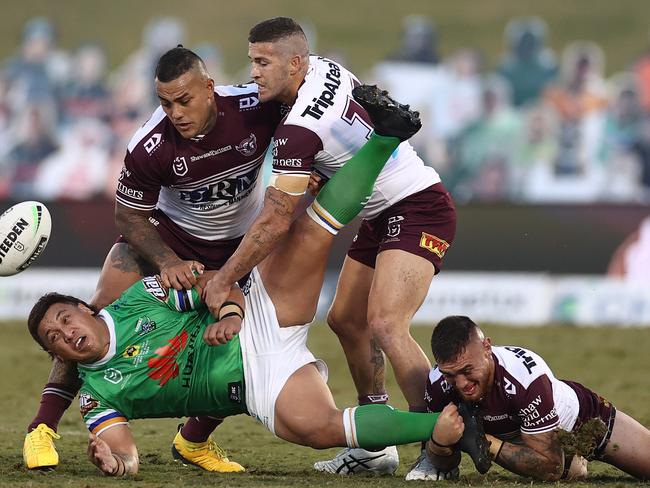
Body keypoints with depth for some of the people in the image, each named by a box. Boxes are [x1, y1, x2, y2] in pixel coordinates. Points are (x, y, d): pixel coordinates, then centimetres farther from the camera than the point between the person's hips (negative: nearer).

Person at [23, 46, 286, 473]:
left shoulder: (257, 108, -28)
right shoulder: (149, 147, -29)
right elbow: (129, 215, -15)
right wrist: (168, 262, -28)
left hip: (242, 241, 2)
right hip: (168, 232, -2)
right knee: (103, 309, -21)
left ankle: (194, 441, 14)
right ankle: (44, 427, -14)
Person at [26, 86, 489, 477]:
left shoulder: (138, 300, 5)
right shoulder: (98, 393, 4)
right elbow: (126, 454, -2)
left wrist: (230, 312, -18)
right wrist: (111, 459, -27)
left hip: (261, 319, 1)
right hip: (260, 390, -1)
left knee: (310, 232, -20)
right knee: (316, 427, -35)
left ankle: (385, 135, -13)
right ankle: (443, 429, -27)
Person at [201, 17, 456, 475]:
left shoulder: (300, 128, -25)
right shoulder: (325, 68, 1)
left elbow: (275, 223, -22)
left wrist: (223, 281, -12)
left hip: (417, 210, -11)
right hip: (385, 216, 11)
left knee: (385, 325, -25)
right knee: (346, 319, 12)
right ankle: (377, 445, 19)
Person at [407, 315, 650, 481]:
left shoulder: (528, 378, -46)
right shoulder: (438, 386, -31)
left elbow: (550, 468, -41)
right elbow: (443, 466, -18)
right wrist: (440, 442, -42)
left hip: (586, 419, -3)